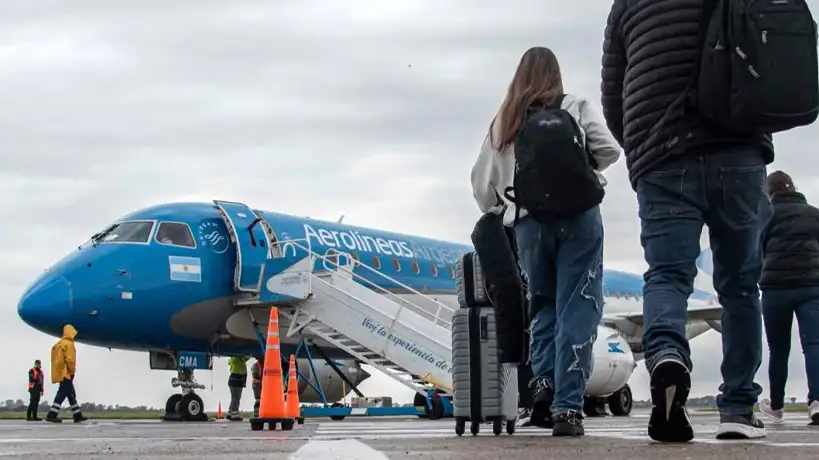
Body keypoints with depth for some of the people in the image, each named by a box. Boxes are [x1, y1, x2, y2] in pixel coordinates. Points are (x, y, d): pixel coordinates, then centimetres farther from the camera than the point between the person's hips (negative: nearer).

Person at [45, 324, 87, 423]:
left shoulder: (59, 344, 17)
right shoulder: (69, 344, -11)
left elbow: (57, 359, 16)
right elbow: (70, 359, -21)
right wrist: (72, 370, -8)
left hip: (60, 373, 10)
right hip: (66, 373, -10)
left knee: (71, 395, 13)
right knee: (62, 394, -11)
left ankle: (77, 415, 16)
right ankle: (51, 415, -16)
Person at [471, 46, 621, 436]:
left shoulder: (502, 123, 14)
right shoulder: (576, 108, 6)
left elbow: (482, 181, 13)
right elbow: (609, 151, -3)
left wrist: (496, 216, 29)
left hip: (529, 222, 3)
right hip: (579, 216, -3)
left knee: (543, 305, 18)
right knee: (576, 310, -2)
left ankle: (543, 381, -3)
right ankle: (567, 407, -10)